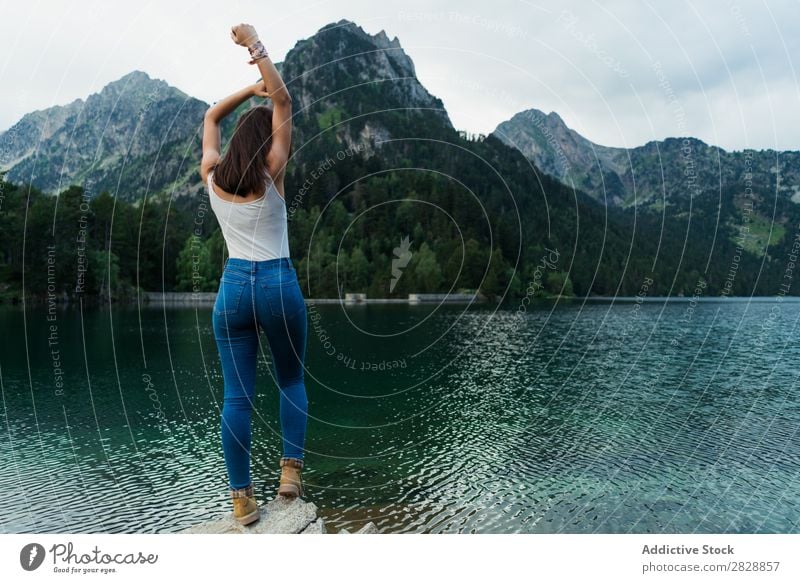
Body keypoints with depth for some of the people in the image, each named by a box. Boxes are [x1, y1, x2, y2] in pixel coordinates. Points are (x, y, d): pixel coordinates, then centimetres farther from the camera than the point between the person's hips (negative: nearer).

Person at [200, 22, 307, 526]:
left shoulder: (212, 176, 6)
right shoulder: (272, 174, -5)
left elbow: (212, 118, 24)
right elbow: (284, 102, -2)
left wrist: (251, 87, 21)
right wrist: (257, 47, -3)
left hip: (233, 286, 3)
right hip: (279, 284, -3)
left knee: (237, 396, 5)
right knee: (292, 381, 17)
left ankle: (242, 497, 8)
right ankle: (291, 470, 10)